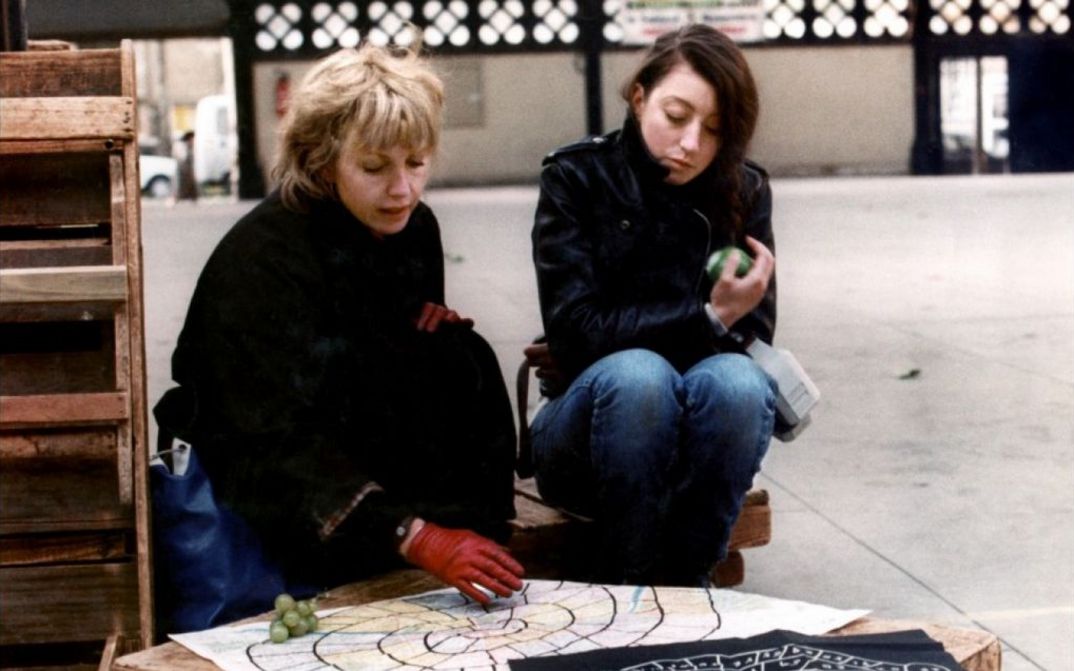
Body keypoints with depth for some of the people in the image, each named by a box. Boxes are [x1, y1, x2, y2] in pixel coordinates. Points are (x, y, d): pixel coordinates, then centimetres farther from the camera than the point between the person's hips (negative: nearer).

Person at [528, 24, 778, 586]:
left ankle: (686, 583, -18)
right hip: (589, 425, -2)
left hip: (705, 436, 2)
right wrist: (709, 318, -21)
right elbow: (576, 331, -13)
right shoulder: (576, 178, -5)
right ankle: (628, 592, -21)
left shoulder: (744, 193, 2)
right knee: (638, 375, -35)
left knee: (736, 381, -32)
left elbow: (752, 339, -3)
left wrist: (615, 343, -12)